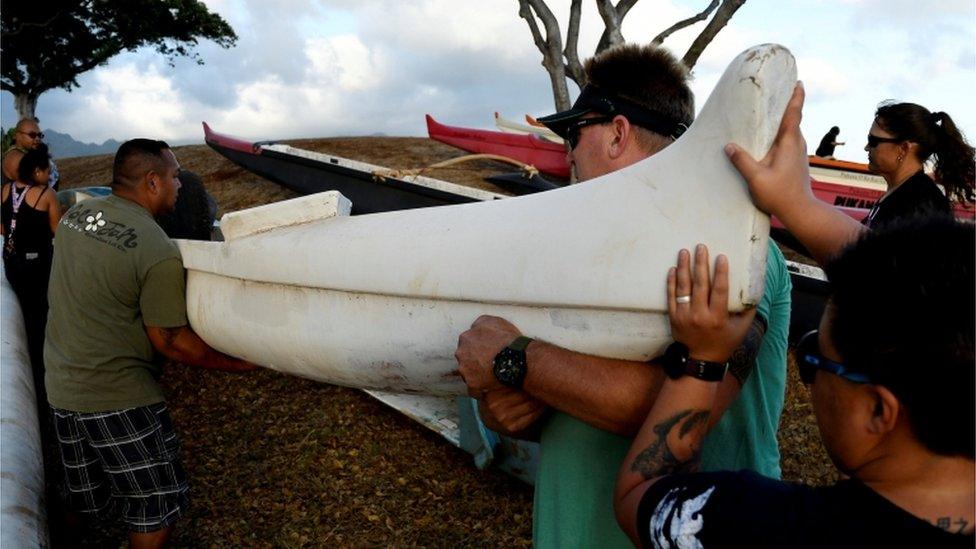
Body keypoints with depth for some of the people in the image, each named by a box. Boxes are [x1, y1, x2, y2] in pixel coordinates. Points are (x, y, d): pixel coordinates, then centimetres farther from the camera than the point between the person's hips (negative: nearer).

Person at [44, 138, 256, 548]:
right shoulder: (159, 253, -21)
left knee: (83, 497, 26)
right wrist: (237, 364, -6)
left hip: (59, 386, 8)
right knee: (156, 503, 9)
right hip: (118, 399, -7)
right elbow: (170, 341, -16)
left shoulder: (74, 214, 2)